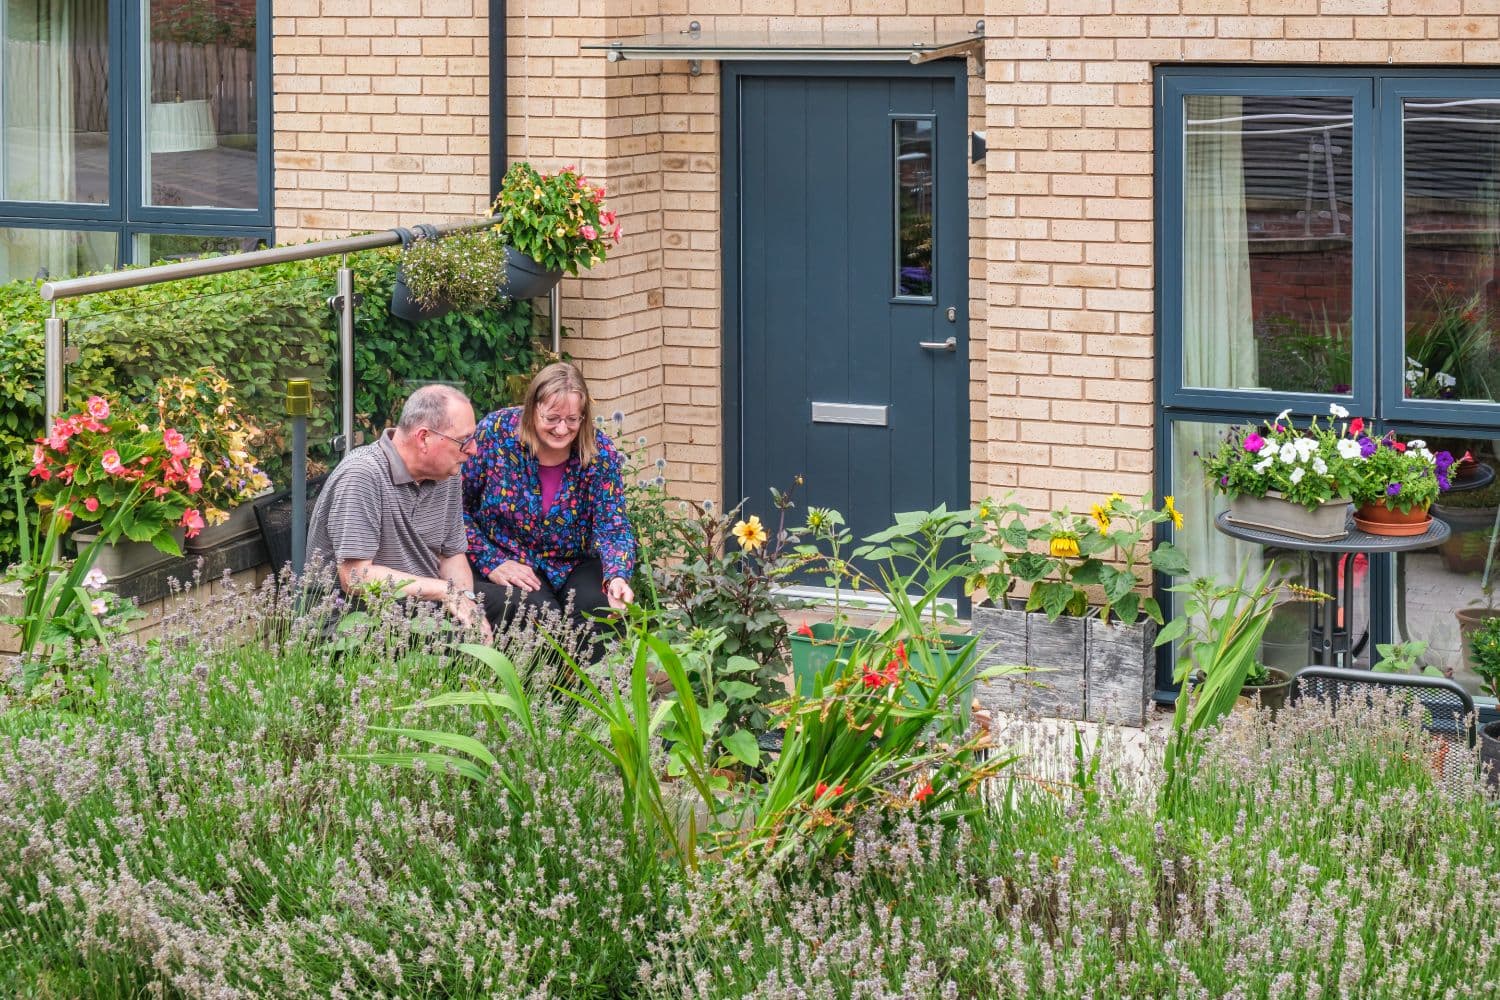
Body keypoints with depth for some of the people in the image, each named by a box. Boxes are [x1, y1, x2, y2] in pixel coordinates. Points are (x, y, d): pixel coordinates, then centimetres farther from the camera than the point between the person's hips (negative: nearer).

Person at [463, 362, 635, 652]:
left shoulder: (600, 453, -9)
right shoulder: (496, 432, -14)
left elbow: (612, 526, -12)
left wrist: (618, 577, -32)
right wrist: (491, 562, -14)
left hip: (573, 566, 2)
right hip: (506, 563, -2)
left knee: (598, 606, -27)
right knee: (540, 612, -31)